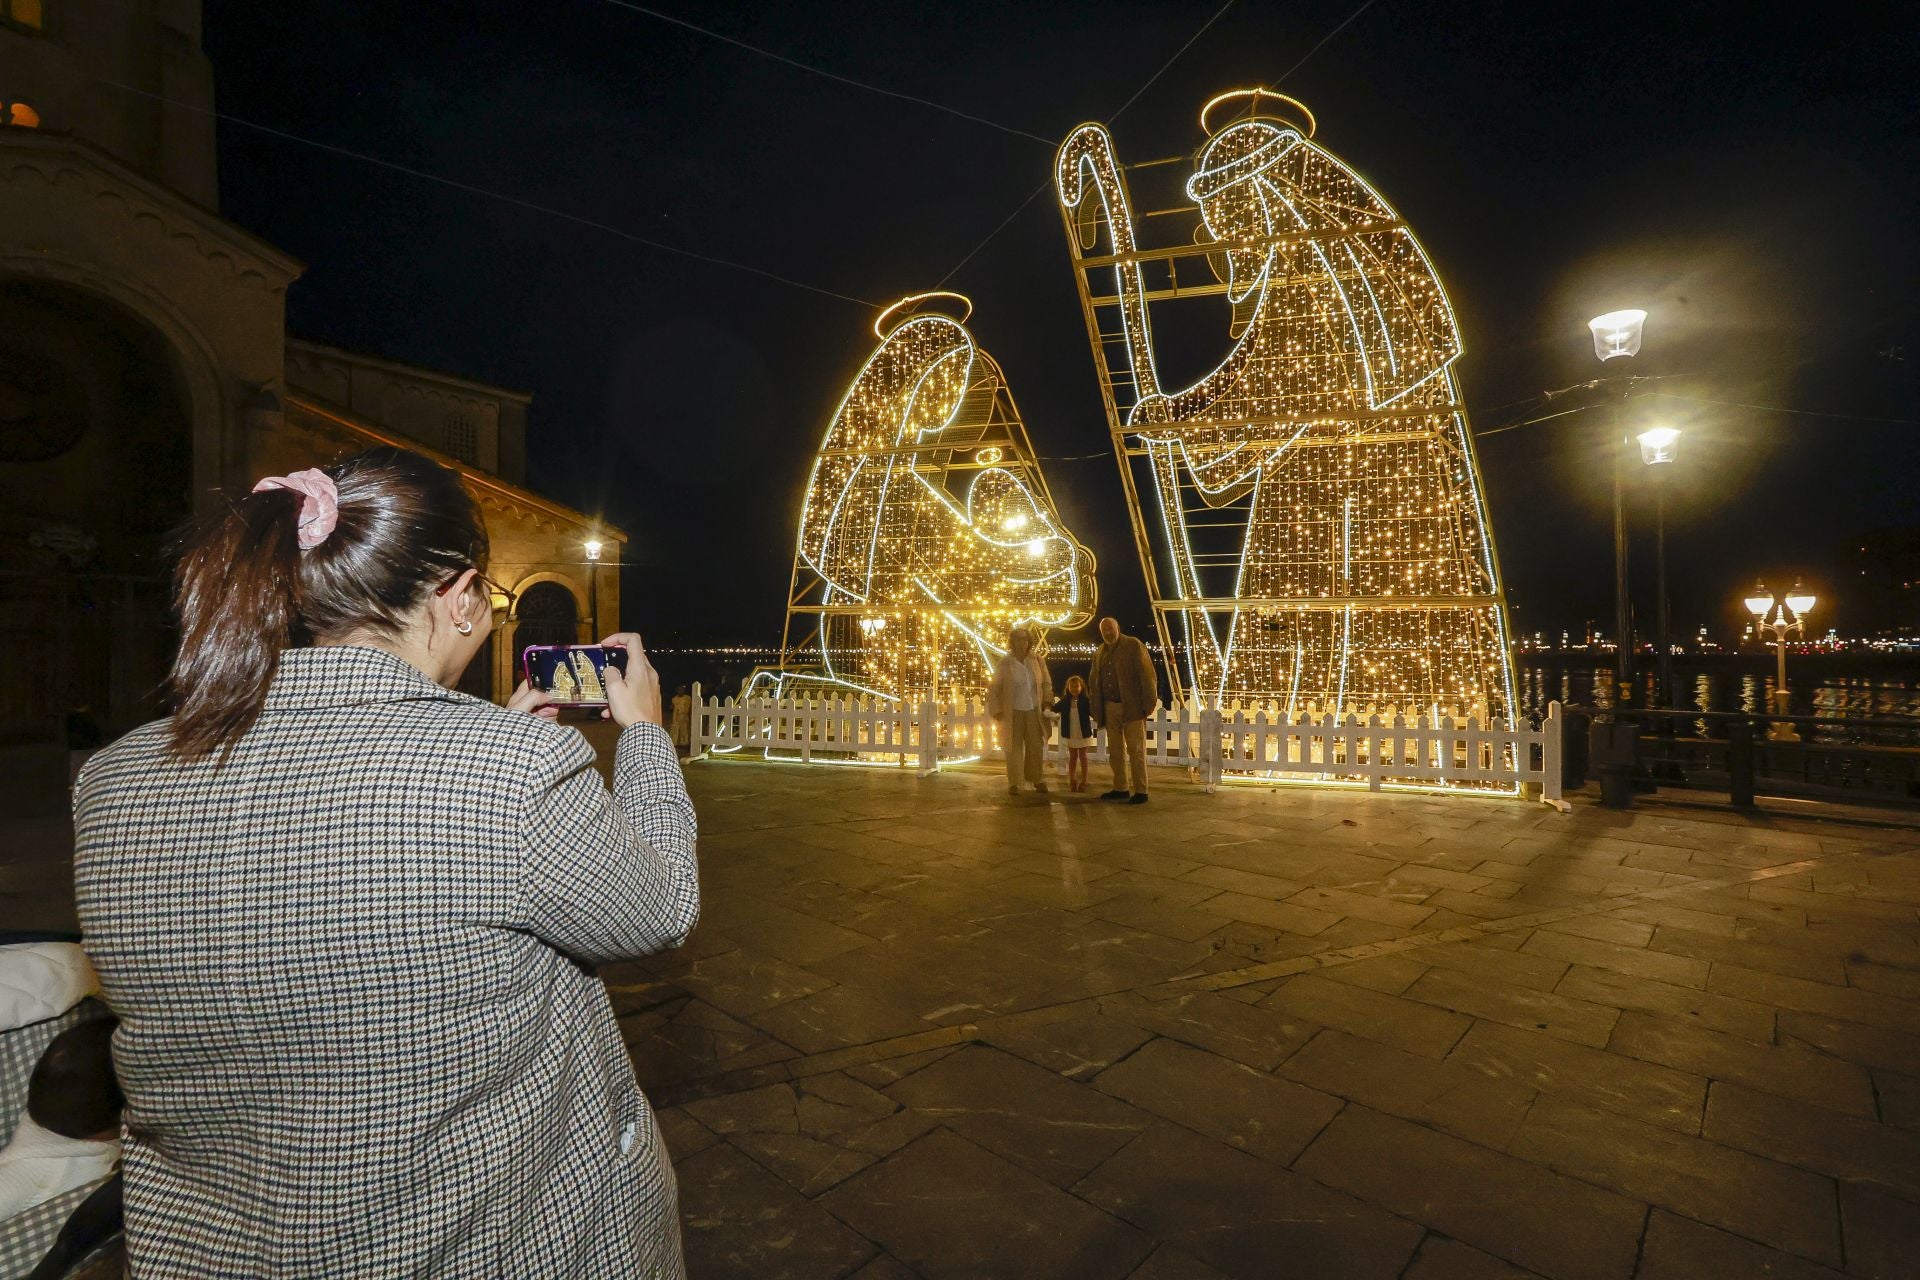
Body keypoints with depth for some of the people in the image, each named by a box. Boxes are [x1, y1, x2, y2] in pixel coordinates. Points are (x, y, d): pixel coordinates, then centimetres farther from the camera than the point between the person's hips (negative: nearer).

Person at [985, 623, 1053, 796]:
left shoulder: (1036, 660, 1)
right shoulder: (1005, 664, -6)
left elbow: (1046, 682, 11)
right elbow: (994, 689, -1)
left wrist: (1047, 701, 3)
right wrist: (996, 710, -6)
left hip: (1034, 710, 3)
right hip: (1013, 712, -2)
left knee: (1036, 745, 6)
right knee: (1014, 747, 2)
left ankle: (1037, 779, 21)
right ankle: (1013, 783, 10)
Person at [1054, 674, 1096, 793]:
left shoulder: (1086, 701, -11)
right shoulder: (1064, 701, -3)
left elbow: (1093, 713, -17)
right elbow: (1055, 709, -3)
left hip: (1083, 734, -2)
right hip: (1070, 734, 2)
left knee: (1082, 756, 9)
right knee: (1072, 757, 14)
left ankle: (1083, 781, 18)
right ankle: (1071, 781, 24)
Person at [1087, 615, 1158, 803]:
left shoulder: (1134, 645, -6)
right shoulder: (1099, 652, 11)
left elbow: (1147, 675, -10)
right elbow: (1093, 680, 20)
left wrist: (1149, 703, -14)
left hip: (1132, 707, -6)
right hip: (1110, 708, 6)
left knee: (1136, 750, -2)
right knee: (1115, 751, 11)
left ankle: (1140, 791, 4)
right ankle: (1120, 789, 21)